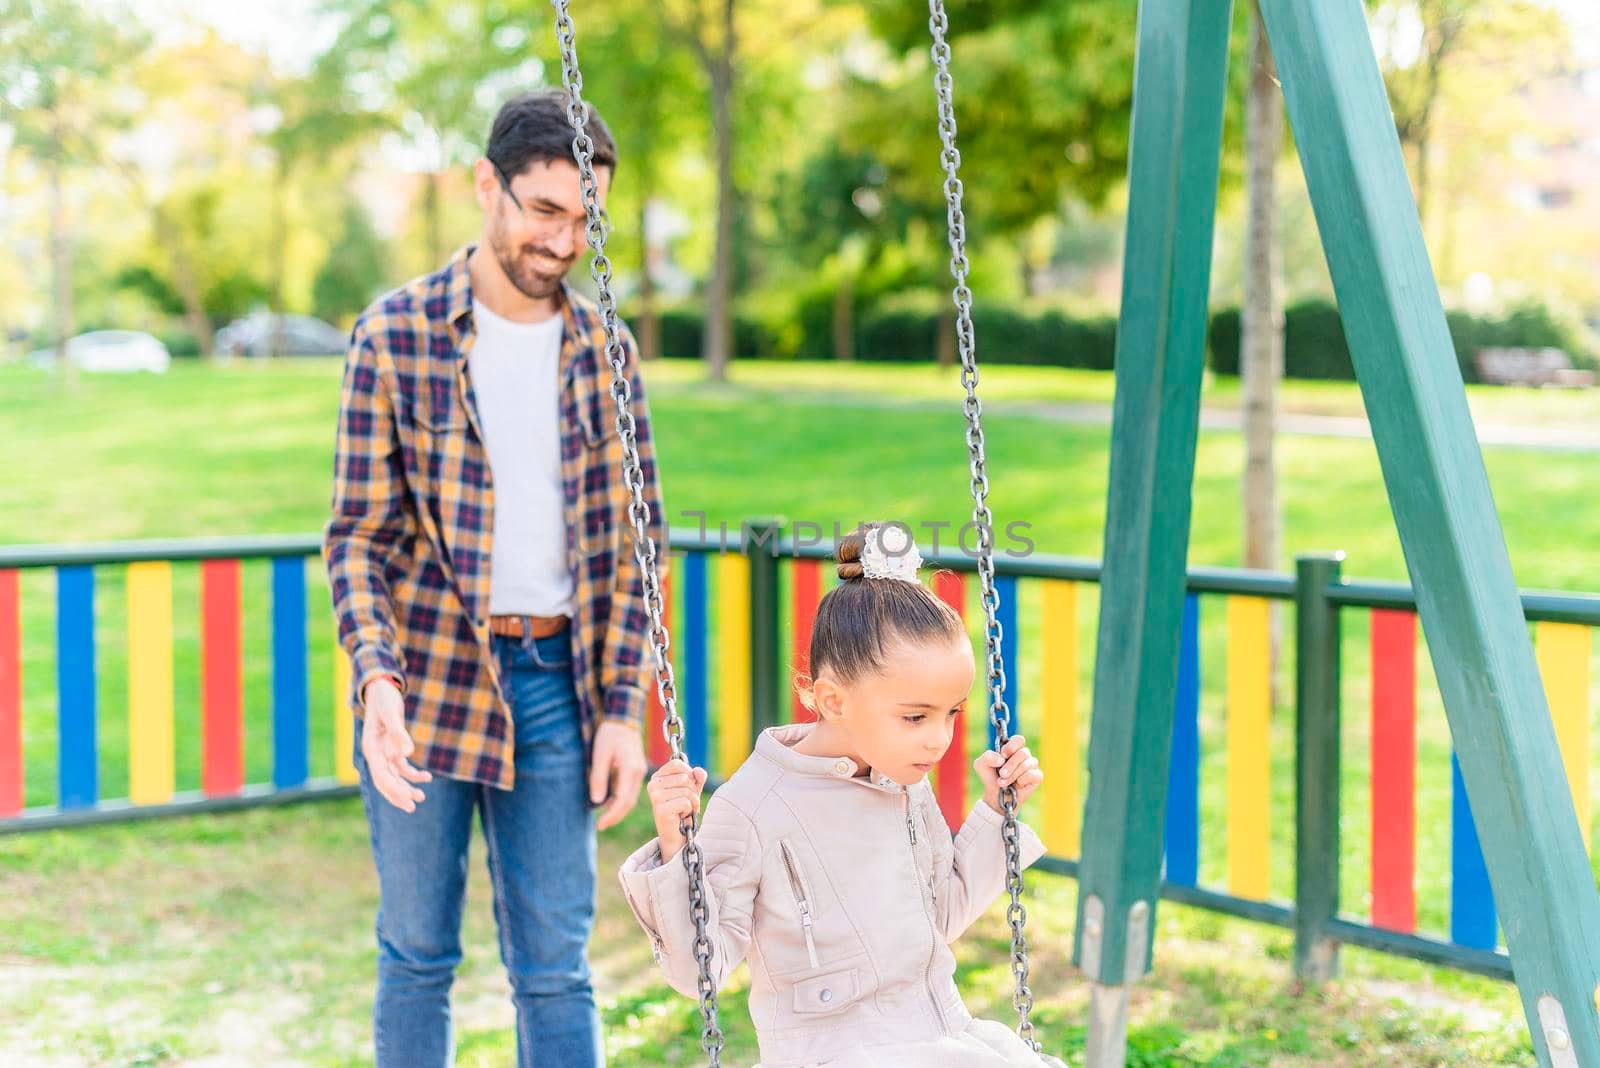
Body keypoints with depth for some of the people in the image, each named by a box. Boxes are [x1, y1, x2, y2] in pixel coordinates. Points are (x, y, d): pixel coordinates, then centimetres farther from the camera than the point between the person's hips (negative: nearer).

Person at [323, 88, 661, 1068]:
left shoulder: (602, 349, 6)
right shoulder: (397, 334, -3)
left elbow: (630, 538, 8)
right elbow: (360, 533, -4)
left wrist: (623, 709, 1)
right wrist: (376, 676, -20)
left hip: (556, 684, 2)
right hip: (427, 678, -2)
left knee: (556, 971, 4)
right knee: (418, 954, 9)